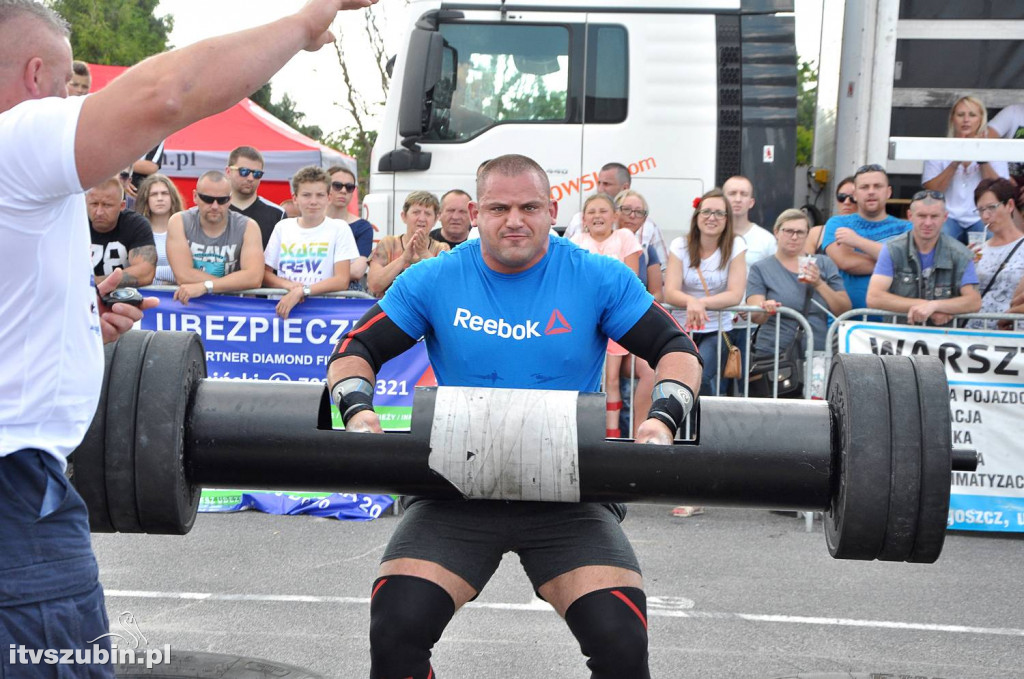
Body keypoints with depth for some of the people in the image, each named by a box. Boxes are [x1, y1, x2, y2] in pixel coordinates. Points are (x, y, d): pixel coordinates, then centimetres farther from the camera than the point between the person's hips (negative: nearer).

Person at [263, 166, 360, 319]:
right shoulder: (282, 227, 13)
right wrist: (289, 285, -8)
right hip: (281, 306, 3)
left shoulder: (339, 228, 3)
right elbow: (265, 274, 12)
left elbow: (342, 280, -5)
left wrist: (302, 291, -16)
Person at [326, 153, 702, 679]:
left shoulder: (600, 279, 1)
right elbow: (356, 348, 8)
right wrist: (357, 409, -13)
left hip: (570, 495, 0)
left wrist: (663, 418, -14)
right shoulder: (434, 280, 2)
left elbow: (677, 348, 5)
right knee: (396, 627, -19)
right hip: (456, 491, 1)